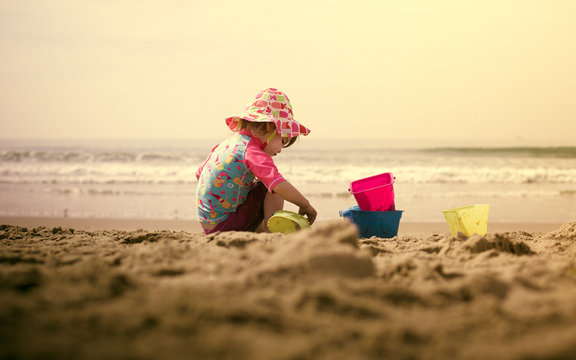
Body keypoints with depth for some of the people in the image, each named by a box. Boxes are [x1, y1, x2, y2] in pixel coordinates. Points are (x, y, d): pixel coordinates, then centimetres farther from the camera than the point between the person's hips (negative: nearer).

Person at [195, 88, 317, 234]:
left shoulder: (227, 144, 10)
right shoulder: (253, 153, -18)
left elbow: (199, 173, 24)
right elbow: (278, 185, -31)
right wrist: (305, 205, -18)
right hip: (226, 225, -9)